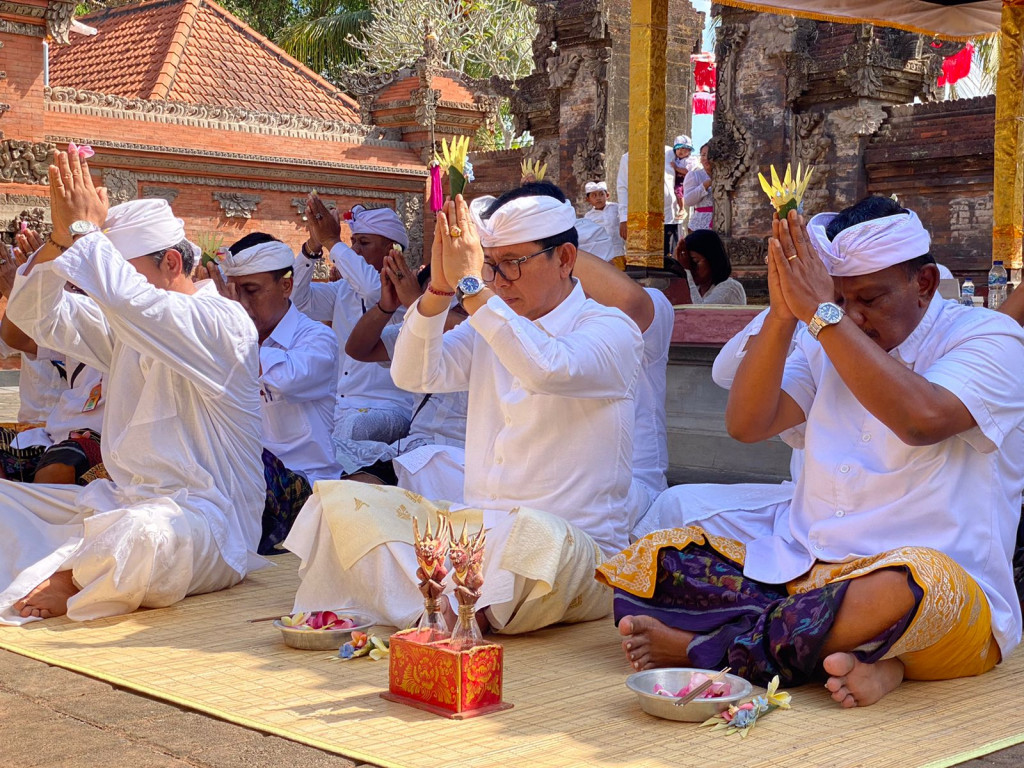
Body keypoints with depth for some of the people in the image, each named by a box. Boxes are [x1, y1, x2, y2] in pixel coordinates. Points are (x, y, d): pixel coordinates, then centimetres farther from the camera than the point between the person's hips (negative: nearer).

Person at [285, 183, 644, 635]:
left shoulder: (611, 330, -3)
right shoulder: (488, 326, 17)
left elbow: (548, 370, -25)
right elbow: (415, 375, 2)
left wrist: (470, 285, -23)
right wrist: (440, 287, -11)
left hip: (576, 548, -6)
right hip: (476, 527, 6)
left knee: (534, 535, -42)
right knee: (340, 500, -11)